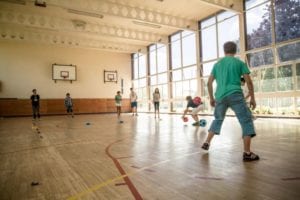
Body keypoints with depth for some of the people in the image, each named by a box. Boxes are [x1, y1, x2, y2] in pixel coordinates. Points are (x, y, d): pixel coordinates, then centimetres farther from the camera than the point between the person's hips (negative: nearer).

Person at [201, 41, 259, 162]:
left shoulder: (217, 64, 16)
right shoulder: (239, 62, 7)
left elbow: (209, 83, 14)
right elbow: (248, 81, 2)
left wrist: (211, 98, 22)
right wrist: (252, 98, 8)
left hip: (220, 96, 5)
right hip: (235, 95, -4)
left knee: (218, 119, 23)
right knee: (246, 121, 2)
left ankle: (207, 143, 25)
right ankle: (247, 153, -2)